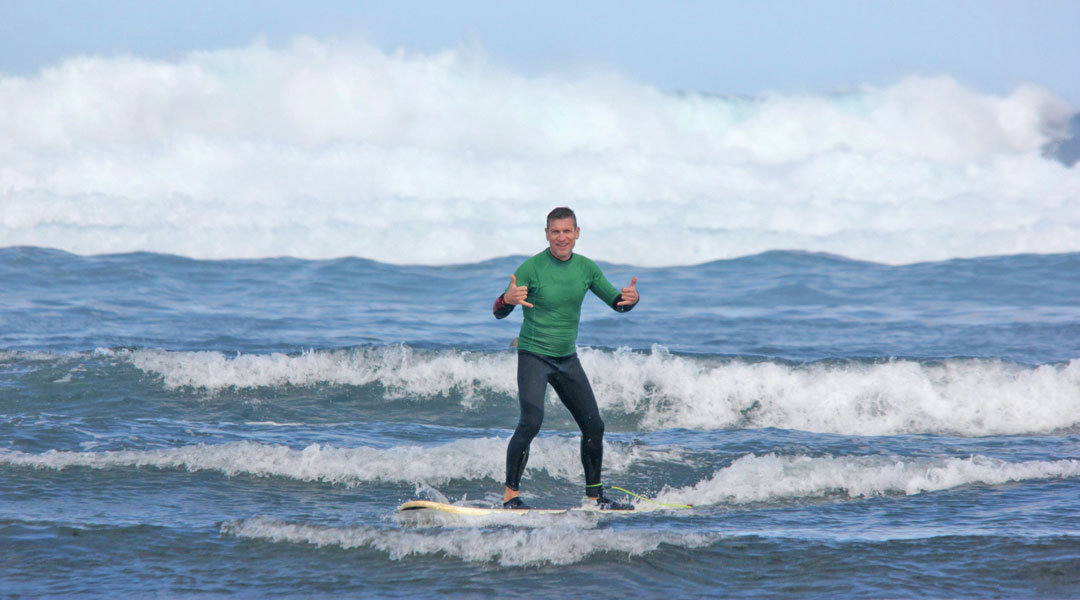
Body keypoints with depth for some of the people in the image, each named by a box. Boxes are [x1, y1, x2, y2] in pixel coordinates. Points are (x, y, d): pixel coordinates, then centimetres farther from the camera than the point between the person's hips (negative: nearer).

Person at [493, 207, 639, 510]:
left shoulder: (586, 268, 2)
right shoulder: (532, 268, -12)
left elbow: (616, 302, 9)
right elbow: (498, 312, -14)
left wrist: (631, 298, -15)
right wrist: (509, 299, -38)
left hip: (567, 359, 5)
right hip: (534, 356, -5)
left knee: (594, 426, 5)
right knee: (531, 422, -22)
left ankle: (595, 496, 19)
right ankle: (511, 494, -16)